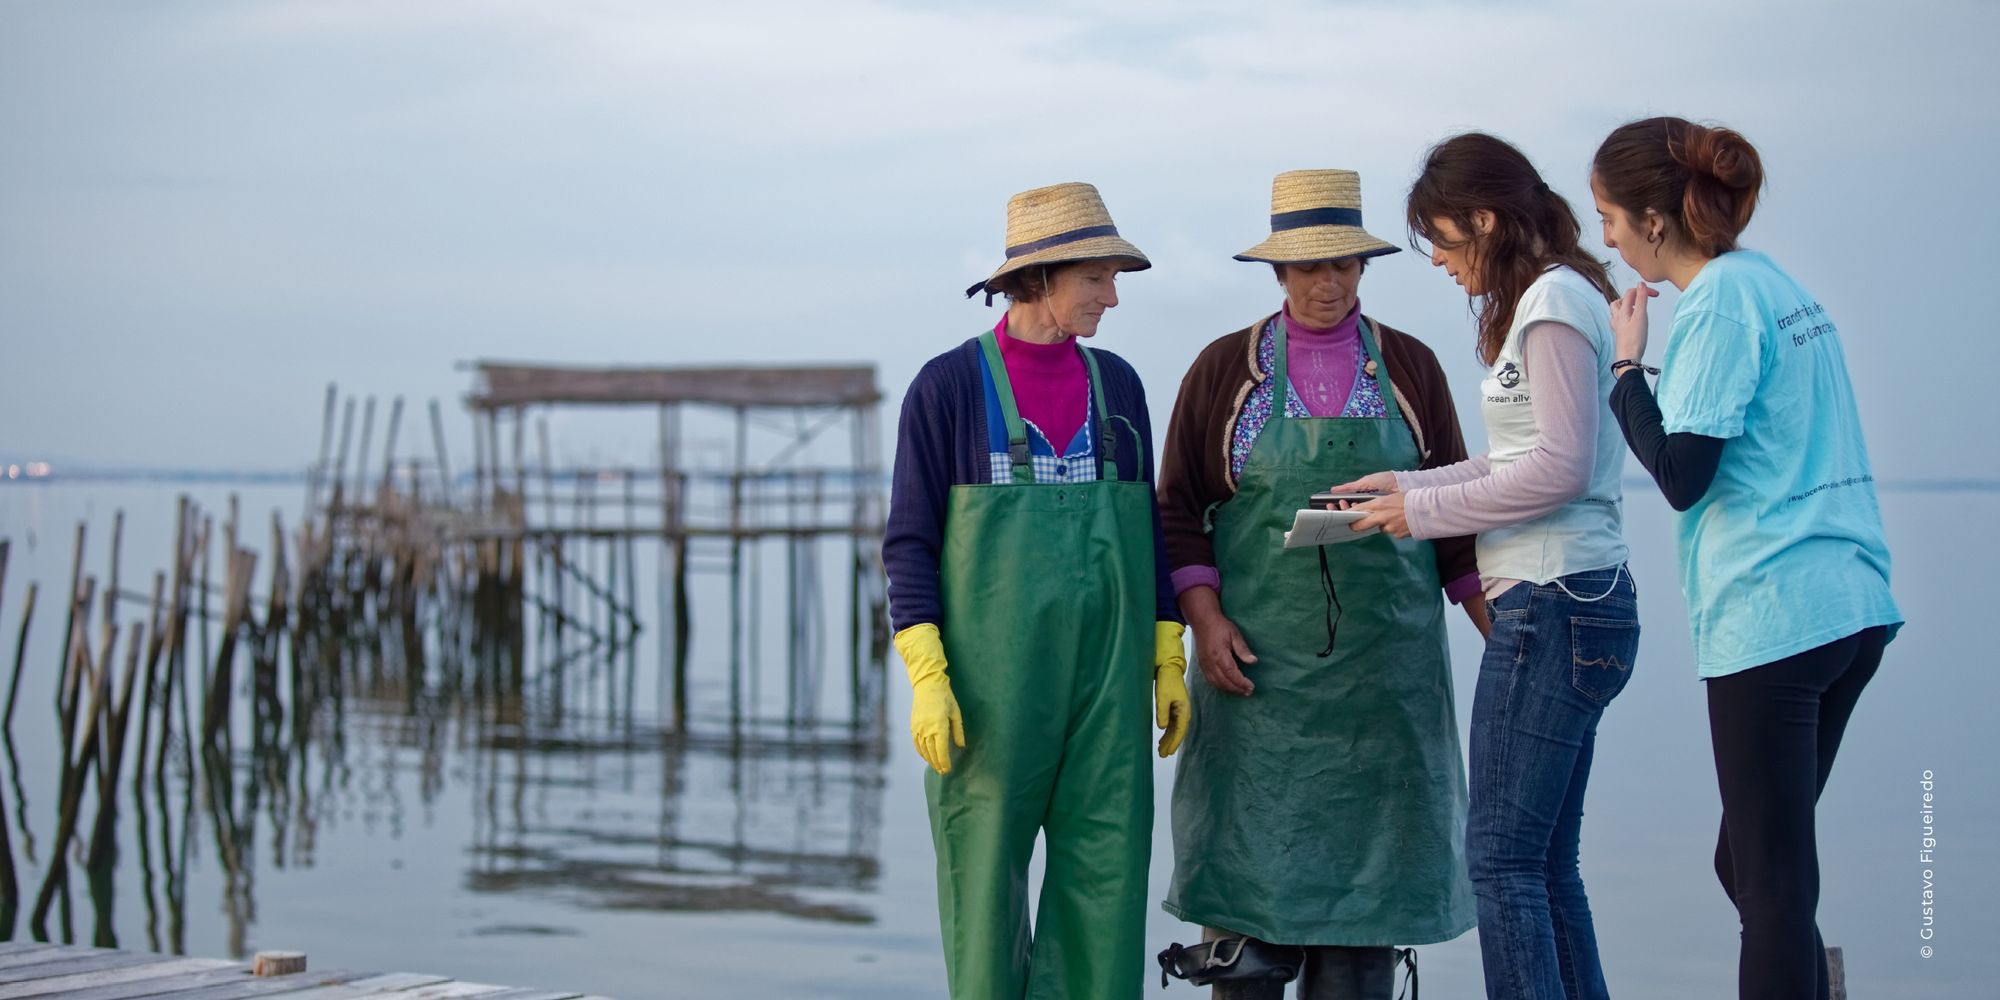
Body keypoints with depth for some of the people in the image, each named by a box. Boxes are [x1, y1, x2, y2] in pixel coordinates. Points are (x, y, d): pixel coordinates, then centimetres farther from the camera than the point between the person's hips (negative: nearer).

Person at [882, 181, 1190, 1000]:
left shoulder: (1116, 384, 9)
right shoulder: (948, 386, -4)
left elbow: (1147, 529, 14)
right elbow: (910, 541, -5)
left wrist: (1169, 660, 7)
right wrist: (925, 678, -14)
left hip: (1104, 669, 4)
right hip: (990, 671, -4)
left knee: (1108, 866, 0)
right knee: (986, 871, 2)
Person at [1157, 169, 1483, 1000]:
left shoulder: (1410, 369, 8)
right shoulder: (1224, 370, 5)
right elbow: (1179, 509, 5)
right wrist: (1204, 619, -8)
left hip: (1384, 658, 1)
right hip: (1259, 660, -1)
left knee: (1366, 861, 0)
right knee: (1247, 857, -3)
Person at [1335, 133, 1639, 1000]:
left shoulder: (1555, 297, -11)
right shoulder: (1545, 298, 18)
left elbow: (1560, 467, -17)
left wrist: (1425, 511, -9)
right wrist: (1411, 486, 14)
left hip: (1553, 604, -10)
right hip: (1570, 604, 10)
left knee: (1502, 859, -8)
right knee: (1546, 865, 11)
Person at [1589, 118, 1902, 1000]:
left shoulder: (1720, 299, -12)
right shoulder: (1776, 283, 16)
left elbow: (1681, 474, -16)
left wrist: (1627, 365, -6)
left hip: (1771, 618, -9)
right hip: (1851, 607, 9)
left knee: (1770, 876, -6)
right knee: (1755, 863, 15)